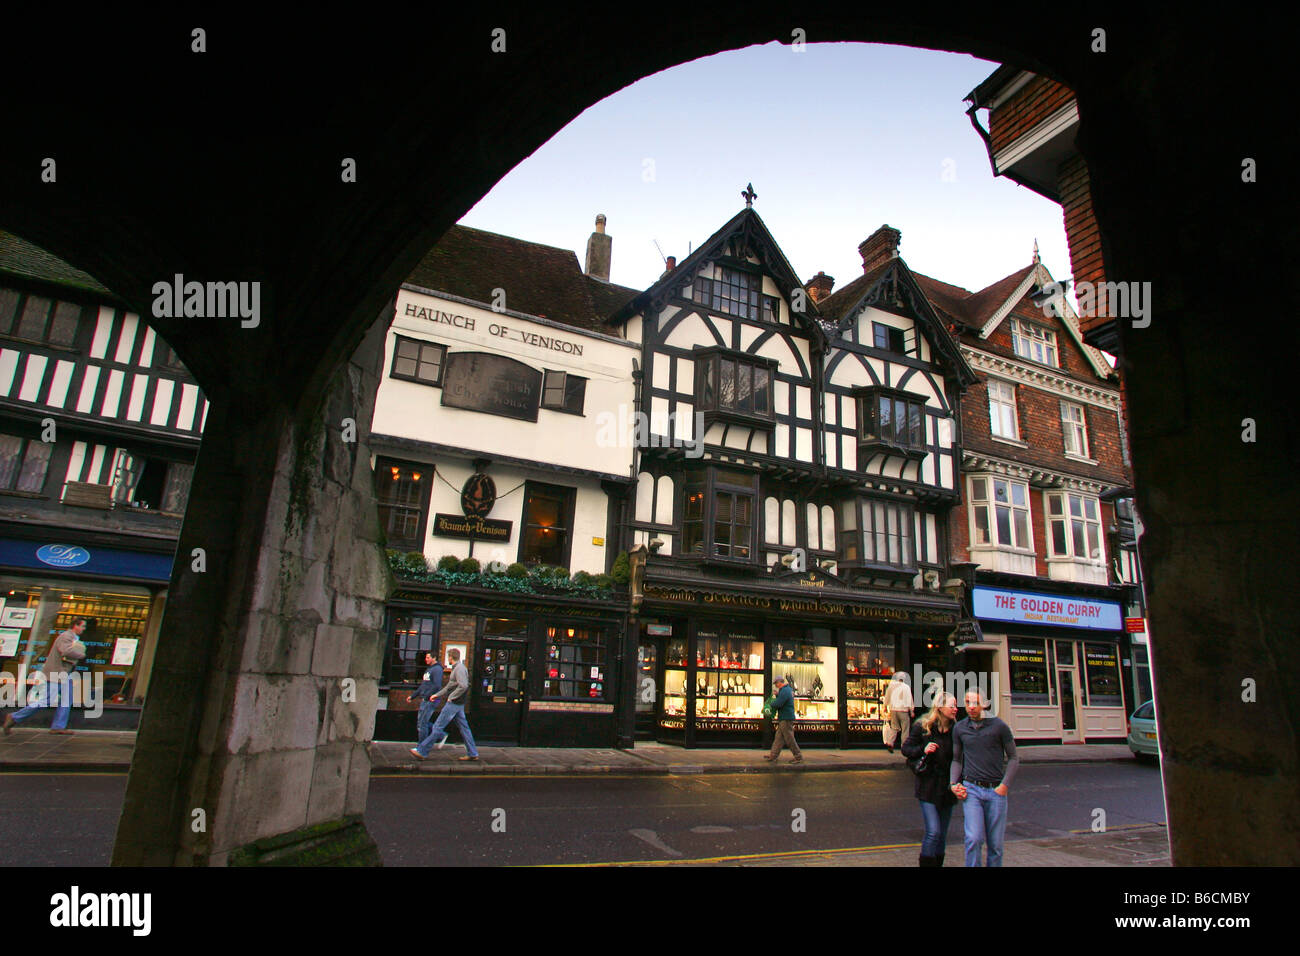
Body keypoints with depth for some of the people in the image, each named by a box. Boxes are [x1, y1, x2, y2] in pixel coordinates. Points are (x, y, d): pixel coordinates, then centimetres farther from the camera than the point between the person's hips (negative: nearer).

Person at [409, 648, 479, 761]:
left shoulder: (459, 668, -15)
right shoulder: (456, 668, 17)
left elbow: (463, 686, -27)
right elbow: (450, 686, 26)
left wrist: (451, 697, -19)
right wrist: (438, 694, 26)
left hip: (454, 704, -10)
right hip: (459, 705, 10)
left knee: (438, 727, -3)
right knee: (463, 728, 10)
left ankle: (422, 752, 3)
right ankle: (473, 754, 11)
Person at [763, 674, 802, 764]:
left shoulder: (784, 691, -18)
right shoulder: (788, 689, 14)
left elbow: (777, 704, -23)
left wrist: (771, 704, -4)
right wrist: (777, 695, 10)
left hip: (786, 719, -10)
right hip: (784, 719, 10)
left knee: (789, 739, -3)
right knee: (779, 737, 12)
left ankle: (799, 757, 3)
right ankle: (773, 755, 16)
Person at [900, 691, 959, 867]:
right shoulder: (922, 727, -7)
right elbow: (906, 748, 0)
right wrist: (923, 750, -18)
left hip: (947, 788, 4)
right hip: (928, 787, -3)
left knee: (942, 834, 11)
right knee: (933, 832, -10)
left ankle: (937, 863, 26)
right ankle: (927, 863, 5)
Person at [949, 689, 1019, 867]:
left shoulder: (999, 725, -2)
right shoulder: (959, 728, 5)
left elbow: (1013, 758, 5)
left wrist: (1005, 785, -5)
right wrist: (953, 784, 1)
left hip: (996, 791, 0)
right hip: (971, 789, 1)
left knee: (995, 844, 6)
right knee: (974, 839, -14)